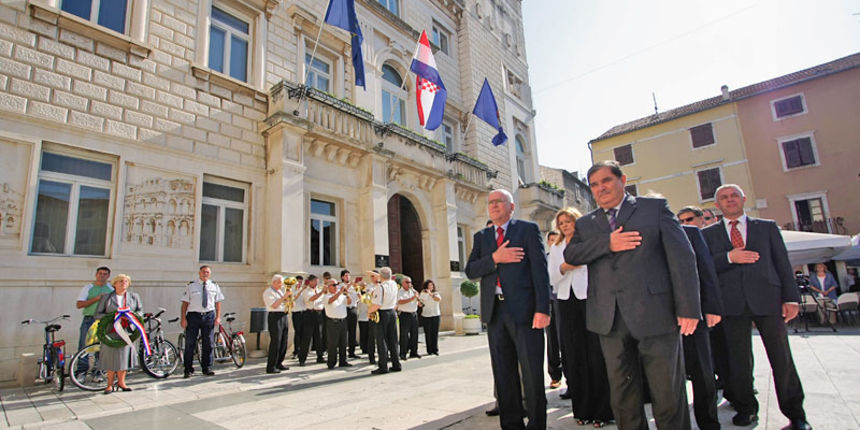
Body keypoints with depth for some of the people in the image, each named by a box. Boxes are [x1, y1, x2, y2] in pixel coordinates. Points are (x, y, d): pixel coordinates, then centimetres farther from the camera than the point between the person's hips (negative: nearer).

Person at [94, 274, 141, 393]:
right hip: (111, 331, -2)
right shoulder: (106, 297, 6)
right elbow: (97, 314, 3)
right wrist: (111, 316, -14)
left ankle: (121, 381, 18)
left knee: (124, 355, 3)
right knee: (111, 357, -1)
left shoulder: (134, 297, 12)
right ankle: (110, 384, 13)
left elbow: (140, 310, 18)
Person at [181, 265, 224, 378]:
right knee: (190, 343, 1)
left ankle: (207, 369, 17)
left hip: (209, 316, 2)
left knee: (208, 343, 6)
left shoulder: (214, 286, 8)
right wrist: (183, 319, -9)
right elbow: (185, 303, -2)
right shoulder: (191, 286, 1)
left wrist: (218, 317, 0)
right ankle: (188, 370, 14)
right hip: (193, 315, -2)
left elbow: (218, 303, 9)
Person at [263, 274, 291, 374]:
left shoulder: (281, 291, 19)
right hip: (275, 317, -8)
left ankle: (278, 363, 21)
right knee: (275, 342, -9)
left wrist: (288, 296, 4)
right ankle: (271, 367, -3)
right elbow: (274, 305, -17)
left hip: (284, 316, 8)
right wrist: (284, 297, -17)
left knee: (283, 342, 10)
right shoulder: (268, 292, -6)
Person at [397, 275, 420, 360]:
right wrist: (412, 298, -25)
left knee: (414, 334, 9)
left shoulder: (413, 291, 15)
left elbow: (418, 303, 18)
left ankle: (414, 352, 19)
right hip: (404, 315, -6)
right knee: (404, 335, -3)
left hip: (414, 314, 6)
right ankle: (402, 354, 3)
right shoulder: (399, 292, -4)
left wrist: (417, 297, -3)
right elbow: (400, 302, -22)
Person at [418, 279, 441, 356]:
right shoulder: (423, 294, 7)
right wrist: (419, 301, -11)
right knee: (428, 334, -1)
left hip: (435, 315, 0)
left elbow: (439, 299, -19)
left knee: (435, 333, 0)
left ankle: (435, 350, 9)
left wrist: (430, 294, -27)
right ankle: (429, 350, 8)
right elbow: (420, 305, 10)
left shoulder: (436, 293, 3)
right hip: (425, 316, 0)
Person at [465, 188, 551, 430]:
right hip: (494, 311, 5)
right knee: (503, 374, 11)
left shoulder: (528, 229, 3)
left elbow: (540, 270, -5)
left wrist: (542, 309, -14)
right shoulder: (481, 237, 16)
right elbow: (470, 271, 5)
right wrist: (494, 258, -12)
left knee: (532, 373, 2)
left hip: (524, 309, -4)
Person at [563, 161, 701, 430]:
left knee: (668, 392, 6)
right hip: (610, 318, 3)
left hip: (654, 313, -2)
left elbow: (681, 256, -1)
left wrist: (688, 307, -8)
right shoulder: (585, 223, 15)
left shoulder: (655, 208, 6)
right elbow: (570, 255, 0)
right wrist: (607, 244, -14)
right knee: (622, 393, 12)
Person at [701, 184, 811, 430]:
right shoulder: (708, 234, 10)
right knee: (738, 358, 4)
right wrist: (729, 257, -14)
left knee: (782, 358, 4)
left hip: (768, 298, 1)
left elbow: (783, 263, 9)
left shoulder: (767, 227, 14)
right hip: (732, 303, 0)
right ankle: (746, 409, 19)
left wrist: (791, 298, 1)